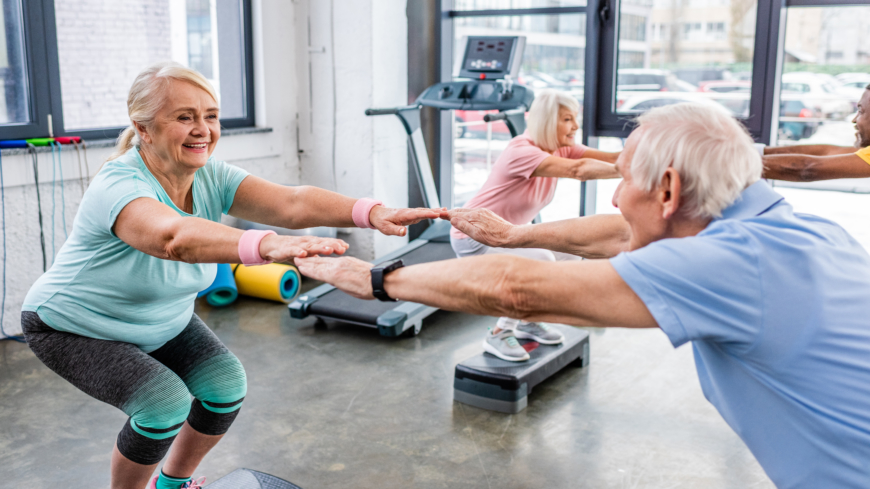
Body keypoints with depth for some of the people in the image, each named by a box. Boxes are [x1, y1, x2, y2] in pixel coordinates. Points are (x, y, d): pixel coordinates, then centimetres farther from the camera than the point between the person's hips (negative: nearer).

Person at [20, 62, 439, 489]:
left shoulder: (211, 177, -16)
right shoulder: (118, 185, -34)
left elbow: (291, 202, -33)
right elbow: (173, 236, -57)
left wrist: (371, 213, -50)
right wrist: (267, 245, -74)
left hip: (160, 322, 7)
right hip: (75, 329, -6)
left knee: (226, 384, -8)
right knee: (164, 402, -23)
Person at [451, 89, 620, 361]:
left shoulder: (560, 149, -2)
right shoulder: (521, 151, -28)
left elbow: (611, 158, -14)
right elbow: (578, 169, -41)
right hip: (474, 238, -9)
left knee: (569, 253, 4)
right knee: (541, 263, -26)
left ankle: (527, 321, 18)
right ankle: (499, 335, -9)